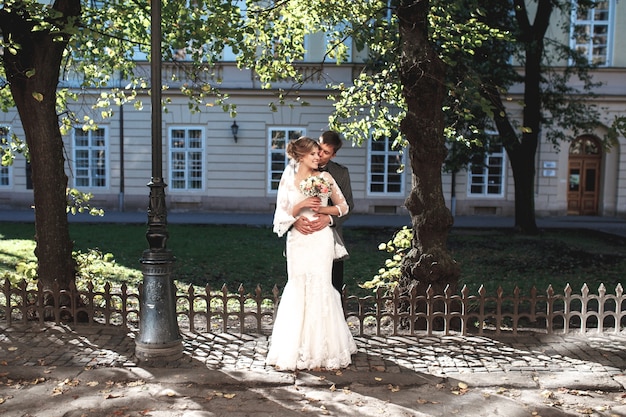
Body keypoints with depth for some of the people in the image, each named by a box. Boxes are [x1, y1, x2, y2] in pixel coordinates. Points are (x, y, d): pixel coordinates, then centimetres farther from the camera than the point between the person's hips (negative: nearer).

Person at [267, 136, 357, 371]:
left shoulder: (325, 178, 5)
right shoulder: (288, 180, 4)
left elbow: (343, 206, 10)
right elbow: (282, 214, 2)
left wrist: (324, 210, -7)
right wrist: (301, 205, -13)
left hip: (321, 240, 0)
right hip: (297, 240, 0)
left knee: (320, 288, -1)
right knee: (297, 289, 1)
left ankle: (320, 350, 11)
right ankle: (295, 350, 15)